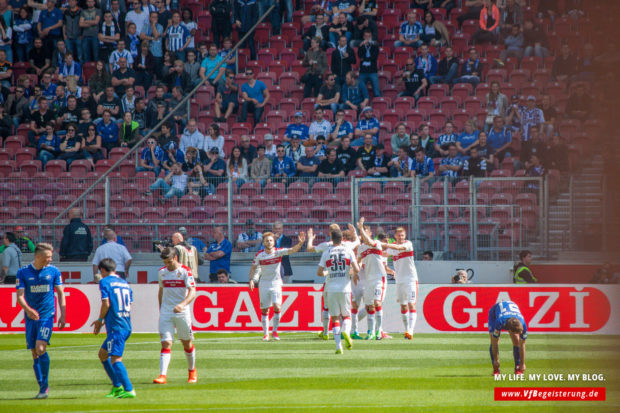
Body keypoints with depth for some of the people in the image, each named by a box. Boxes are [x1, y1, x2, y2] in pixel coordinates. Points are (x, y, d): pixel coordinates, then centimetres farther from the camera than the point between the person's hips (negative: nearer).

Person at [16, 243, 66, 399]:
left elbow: (60, 293, 9)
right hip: (31, 316, 2)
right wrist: (27, 309, -24)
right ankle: (42, 388, 13)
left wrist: (63, 315, 2)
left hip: (47, 315, -2)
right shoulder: (23, 272, 0)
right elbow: (20, 295, -4)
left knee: (40, 348, -18)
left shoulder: (53, 271, 2)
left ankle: (45, 385, -7)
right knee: (34, 353, 3)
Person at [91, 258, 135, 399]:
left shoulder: (105, 282, -2)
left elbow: (106, 304, -11)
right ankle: (117, 387, 19)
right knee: (103, 354, 20)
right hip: (127, 326, 9)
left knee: (116, 359, -13)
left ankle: (129, 390, -24)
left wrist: (100, 320, 4)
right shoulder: (124, 283, 20)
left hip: (116, 327, -9)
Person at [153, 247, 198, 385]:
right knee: (166, 344, -9)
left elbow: (192, 292, -18)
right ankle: (163, 375, -17)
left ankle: (192, 371, 32)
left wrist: (182, 304, -34)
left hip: (182, 312, -3)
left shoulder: (185, 271, -9)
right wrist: (160, 309, 20)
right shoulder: (162, 272, 7)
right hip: (166, 313, 3)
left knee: (187, 343, 10)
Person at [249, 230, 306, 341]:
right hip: (264, 284, 1)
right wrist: (251, 279, -6)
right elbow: (253, 267, 7)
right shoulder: (259, 255, -4)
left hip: (276, 283, -1)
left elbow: (293, 250, -21)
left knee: (277, 307, -16)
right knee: (264, 310, 4)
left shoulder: (279, 251, -8)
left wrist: (300, 243, -38)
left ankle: (275, 331, 1)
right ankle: (266, 333, 15)